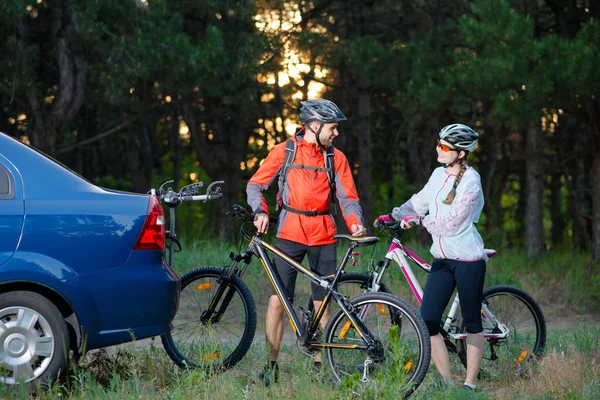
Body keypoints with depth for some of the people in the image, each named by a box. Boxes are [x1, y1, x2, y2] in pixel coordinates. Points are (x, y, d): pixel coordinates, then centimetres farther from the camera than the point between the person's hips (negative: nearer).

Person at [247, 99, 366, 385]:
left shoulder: (336, 158, 7)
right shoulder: (284, 151, 1)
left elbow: (348, 197, 5)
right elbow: (256, 184, 3)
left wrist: (355, 222, -14)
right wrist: (261, 212, -15)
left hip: (323, 237, 2)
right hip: (290, 233, -2)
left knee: (322, 303, 5)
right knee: (277, 300, -7)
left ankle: (320, 363, 13)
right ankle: (272, 365, 0)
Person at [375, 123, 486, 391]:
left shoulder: (470, 180, -13)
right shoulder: (439, 174, 9)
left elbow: (452, 222, -19)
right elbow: (419, 202, 18)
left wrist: (417, 221, -15)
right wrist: (393, 216, 5)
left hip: (467, 259, -7)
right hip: (442, 258, 7)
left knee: (472, 323, 4)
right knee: (427, 322, -2)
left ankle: (470, 384, 12)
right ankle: (446, 381, 6)